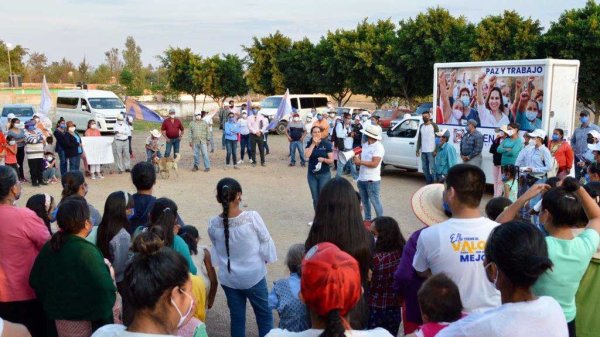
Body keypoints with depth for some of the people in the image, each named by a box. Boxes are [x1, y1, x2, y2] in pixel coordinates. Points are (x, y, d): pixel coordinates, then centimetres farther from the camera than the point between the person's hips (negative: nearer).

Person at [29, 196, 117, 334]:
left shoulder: (49, 246, -5)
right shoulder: (87, 251, -25)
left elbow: (35, 281, 6)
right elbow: (106, 289, -30)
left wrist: (51, 305, 18)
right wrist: (107, 269, -11)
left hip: (58, 315, 6)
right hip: (86, 320, -6)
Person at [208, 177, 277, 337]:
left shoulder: (213, 224, -13)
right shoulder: (252, 217, -23)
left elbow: (216, 249, 2)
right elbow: (266, 241, -11)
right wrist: (267, 258, 6)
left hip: (228, 279, 3)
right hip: (253, 276, -3)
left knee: (237, 317, 17)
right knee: (264, 315, 17)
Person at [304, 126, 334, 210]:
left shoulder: (327, 144, -5)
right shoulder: (309, 144, 3)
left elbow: (331, 160, -6)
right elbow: (306, 155, -16)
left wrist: (324, 159, -25)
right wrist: (313, 143, -17)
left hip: (324, 174, -3)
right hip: (312, 174, 3)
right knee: (315, 198, 8)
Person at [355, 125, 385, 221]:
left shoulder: (378, 147, -15)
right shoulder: (365, 145, 10)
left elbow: (374, 164, -22)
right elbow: (360, 158, 15)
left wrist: (360, 162, -18)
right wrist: (356, 158, -9)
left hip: (372, 180, -8)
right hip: (361, 178, 8)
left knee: (375, 201, -3)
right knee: (364, 201, 17)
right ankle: (367, 219, 30)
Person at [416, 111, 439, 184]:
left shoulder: (434, 125, -3)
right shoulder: (421, 126, 13)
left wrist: (436, 150, -13)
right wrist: (418, 150, 11)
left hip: (431, 151, -6)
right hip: (423, 151, 6)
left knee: (432, 168, -6)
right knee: (425, 168, 9)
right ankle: (428, 182, 18)